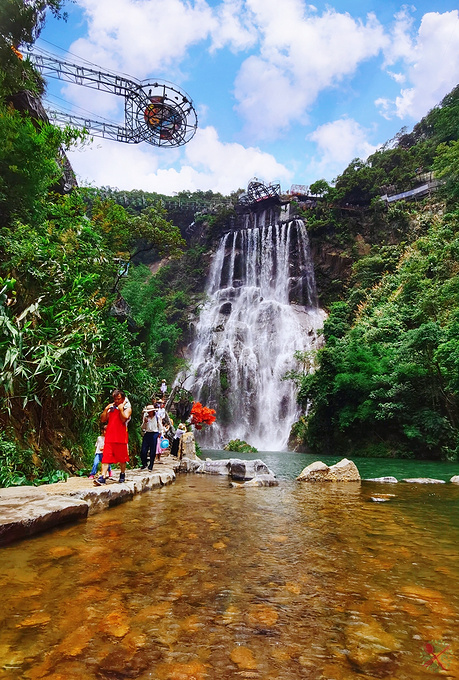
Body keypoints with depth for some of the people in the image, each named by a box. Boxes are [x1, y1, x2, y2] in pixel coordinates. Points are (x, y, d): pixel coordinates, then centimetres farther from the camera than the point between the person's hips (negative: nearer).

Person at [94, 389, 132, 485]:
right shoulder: (111, 408, 16)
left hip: (121, 437, -3)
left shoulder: (127, 408, 3)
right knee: (106, 457, -5)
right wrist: (106, 409, 0)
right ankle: (102, 477, -8)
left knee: (122, 458, 8)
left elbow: (124, 419, -13)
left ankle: (122, 475, 26)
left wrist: (121, 409, -15)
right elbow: (103, 420, 10)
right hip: (109, 437, 3)